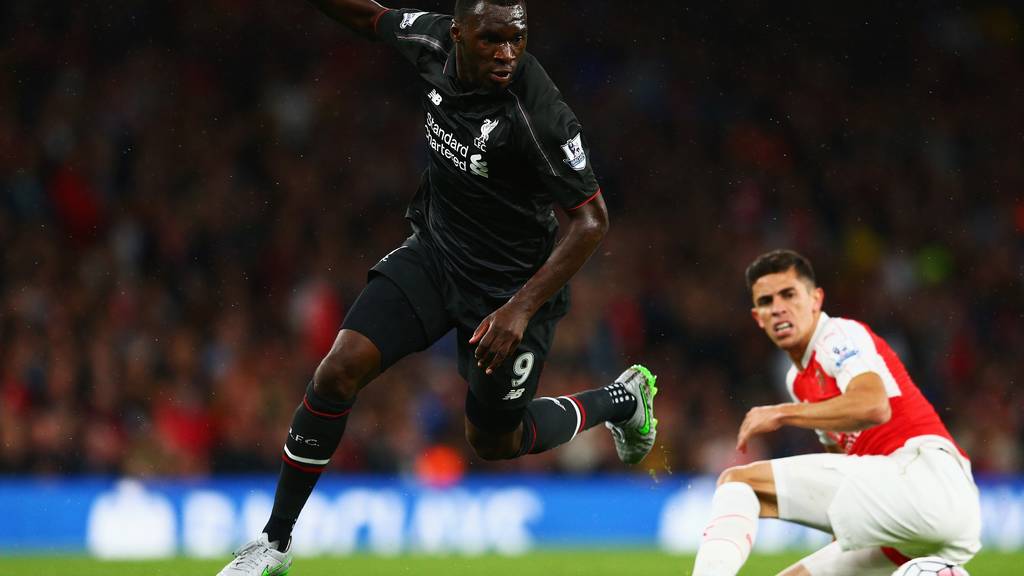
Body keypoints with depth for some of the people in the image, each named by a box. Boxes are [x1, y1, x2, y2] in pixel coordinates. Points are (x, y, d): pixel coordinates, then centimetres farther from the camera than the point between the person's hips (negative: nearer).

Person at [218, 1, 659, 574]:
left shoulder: (540, 114, -30)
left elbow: (592, 219, -22)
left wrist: (521, 309, -27)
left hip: (511, 284, -4)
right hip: (434, 250, 5)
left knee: (494, 441, 12)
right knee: (339, 371, -12)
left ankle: (625, 398, 39)